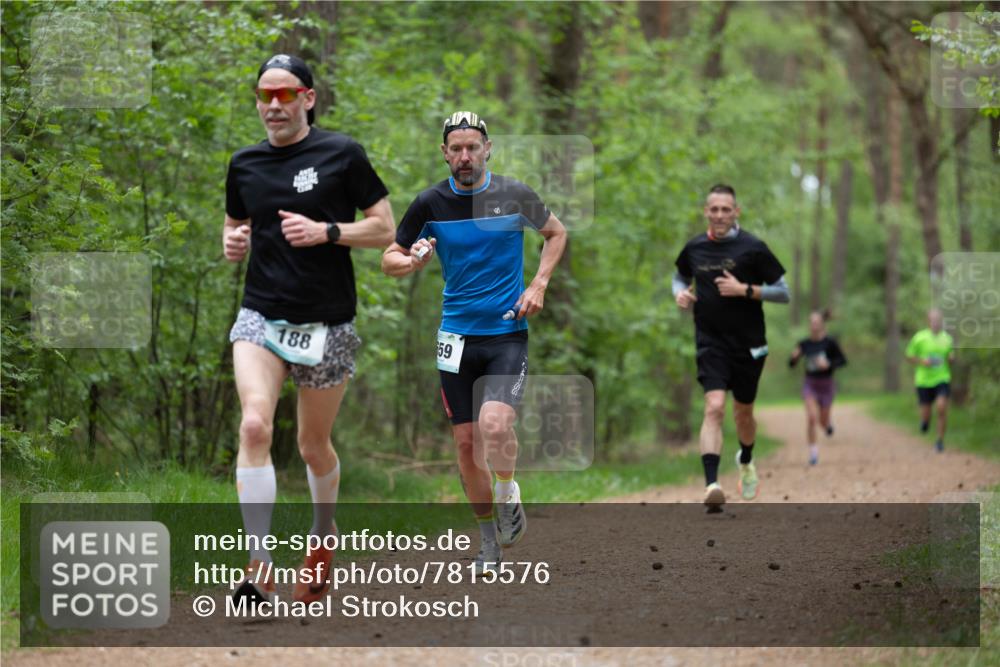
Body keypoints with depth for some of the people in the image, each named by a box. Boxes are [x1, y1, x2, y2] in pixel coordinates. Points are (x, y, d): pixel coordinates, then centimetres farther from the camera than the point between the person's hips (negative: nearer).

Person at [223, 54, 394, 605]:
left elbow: (384, 228, -1)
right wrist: (232, 243, 0)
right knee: (255, 425, -22)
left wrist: (326, 231, -16)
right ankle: (260, 567, -22)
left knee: (314, 445, 10)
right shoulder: (245, 164, 8)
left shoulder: (342, 154, -3)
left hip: (327, 325, -1)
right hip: (261, 316, 1)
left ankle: (324, 535, 40)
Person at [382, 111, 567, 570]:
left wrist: (539, 284, 1)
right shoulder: (431, 202, -2)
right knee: (467, 442, 3)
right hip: (457, 335, 2)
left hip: (508, 331, -2)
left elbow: (556, 233, 14)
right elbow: (389, 260, 5)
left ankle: (508, 496, 6)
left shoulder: (514, 195, -4)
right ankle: (490, 540, 20)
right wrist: (413, 261, -18)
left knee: (494, 425, -23)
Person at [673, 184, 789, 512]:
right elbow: (681, 277, 24)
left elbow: (783, 293, -4)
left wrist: (745, 290, -18)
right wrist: (680, 293, 1)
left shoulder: (753, 248, -7)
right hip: (710, 343, 1)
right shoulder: (695, 248, 3)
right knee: (714, 407, -19)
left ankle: (746, 461, 46)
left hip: (747, 345, 0)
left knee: (743, 413, 14)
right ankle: (711, 485, -30)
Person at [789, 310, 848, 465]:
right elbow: (791, 365, 4)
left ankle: (827, 423, 50)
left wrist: (829, 364, -22)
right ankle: (813, 452, -8)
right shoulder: (804, 344, -2)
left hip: (826, 384, -1)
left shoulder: (830, 343, -10)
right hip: (810, 384, 1)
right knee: (811, 417, -18)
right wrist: (794, 356, -19)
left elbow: (843, 361, -5)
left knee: (823, 421, 11)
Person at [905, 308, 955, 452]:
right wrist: (921, 361, -16)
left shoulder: (947, 338, 3)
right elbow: (909, 356, 2)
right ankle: (925, 419, 43)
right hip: (924, 381, -1)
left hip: (942, 379, 1)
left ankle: (940, 440, -3)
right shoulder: (919, 337, -6)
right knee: (926, 414, 3)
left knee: (942, 408, -19)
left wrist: (952, 357, -6)